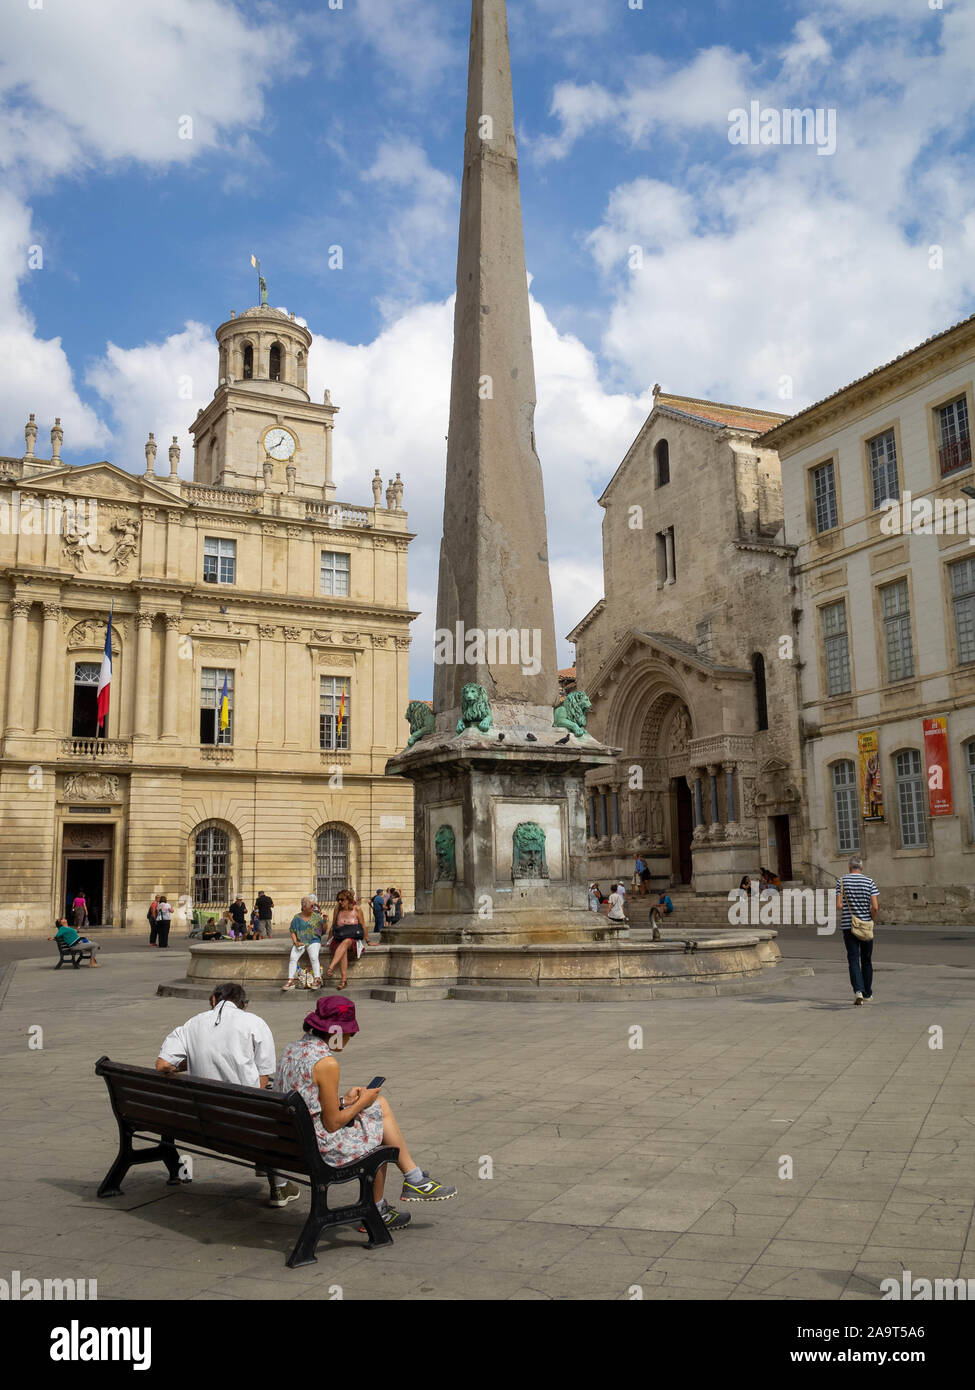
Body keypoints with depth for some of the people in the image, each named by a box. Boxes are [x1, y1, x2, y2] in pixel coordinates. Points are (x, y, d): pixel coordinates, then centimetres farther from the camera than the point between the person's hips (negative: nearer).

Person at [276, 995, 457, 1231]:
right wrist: (361, 1103, -3)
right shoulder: (326, 1063, -23)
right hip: (321, 1147, -9)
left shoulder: (291, 1050, 5)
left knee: (381, 1104, 17)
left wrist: (344, 1101, 11)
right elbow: (332, 1124, -18)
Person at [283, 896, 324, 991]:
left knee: (314, 957, -28)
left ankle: (317, 980, -29)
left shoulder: (316, 916, 8)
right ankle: (291, 981, -20)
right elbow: (293, 931, 7)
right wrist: (295, 942, -5)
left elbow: (323, 929, 8)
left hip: (313, 941, -1)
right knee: (293, 957, -22)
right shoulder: (297, 917, 8)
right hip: (300, 942, 1)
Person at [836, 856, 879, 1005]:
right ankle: (867, 994, 22)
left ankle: (858, 990, -20)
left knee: (853, 959, -1)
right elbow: (875, 907, -9)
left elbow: (839, 906, -9)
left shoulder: (842, 881, -3)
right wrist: (872, 920, 8)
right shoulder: (869, 882, -2)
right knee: (866, 960, 14)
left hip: (848, 926, -1)